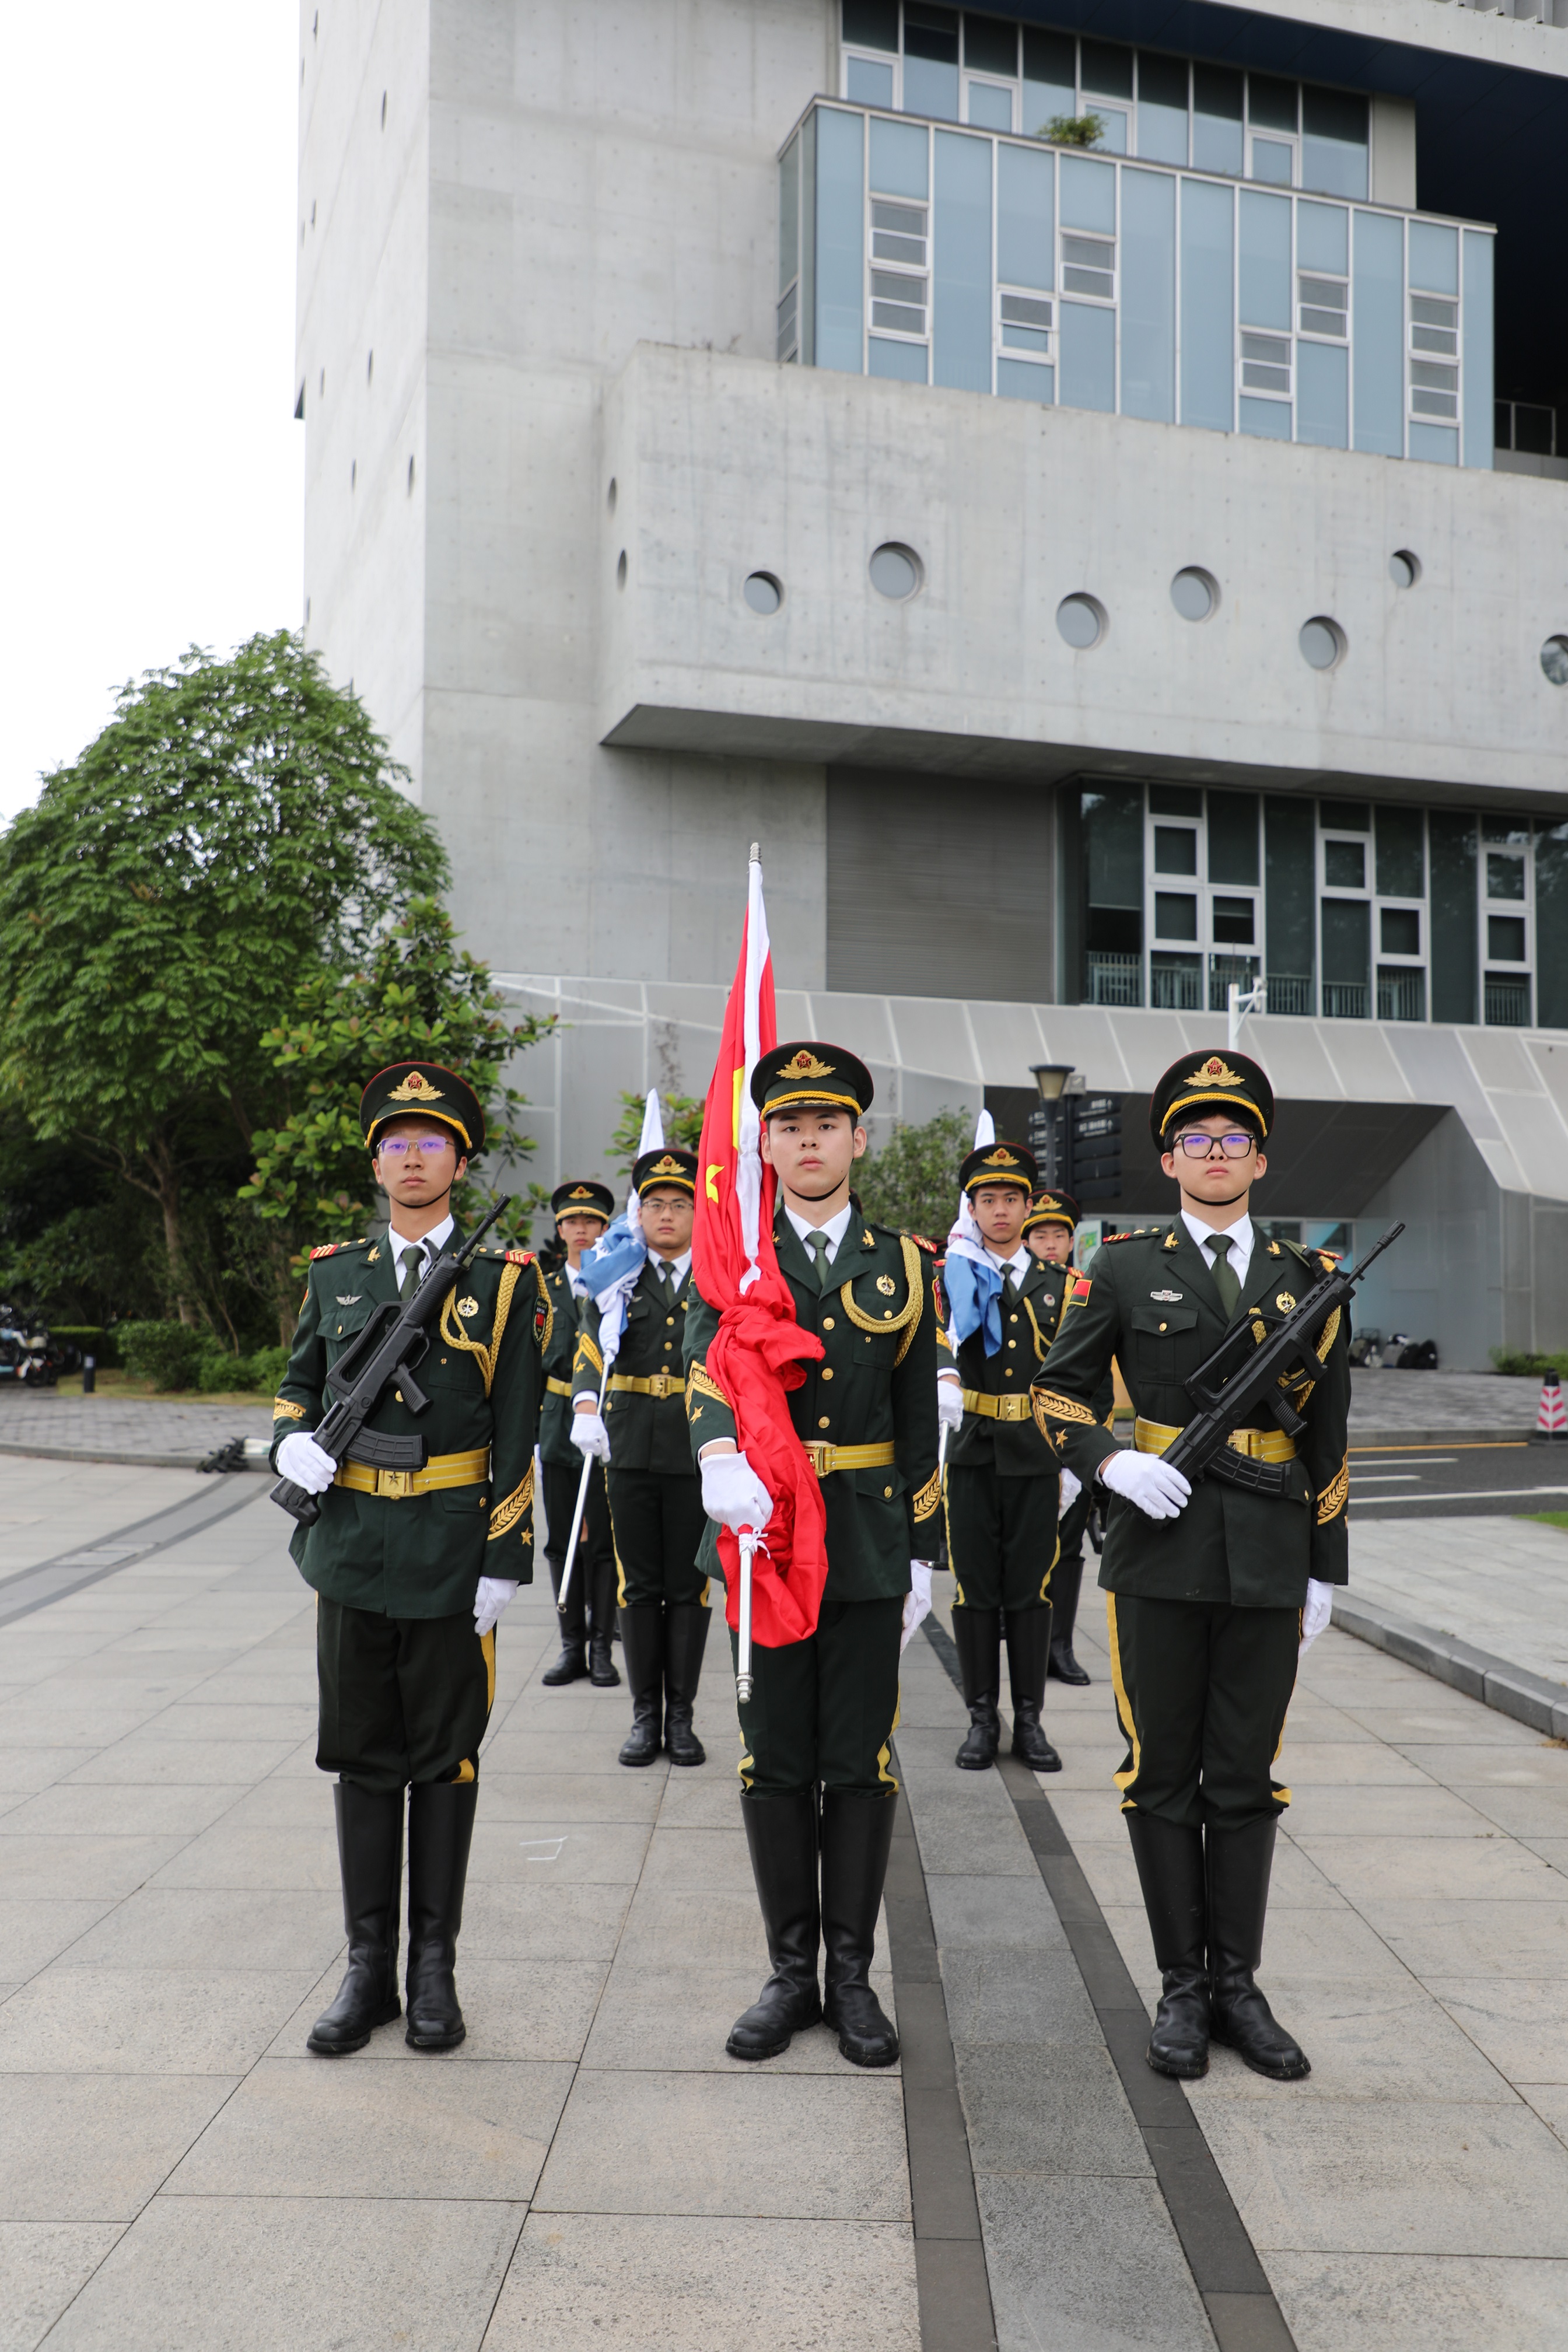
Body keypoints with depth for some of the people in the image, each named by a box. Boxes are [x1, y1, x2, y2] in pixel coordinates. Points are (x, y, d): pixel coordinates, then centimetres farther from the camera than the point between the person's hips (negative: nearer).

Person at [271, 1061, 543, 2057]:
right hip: (351, 1545, 3)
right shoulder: (335, 1272, 8)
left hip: (451, 1553, -3)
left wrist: (504, 1561, -9)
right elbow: (299, 1383, 19)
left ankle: (435, 1966, 21)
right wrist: (293, 1441, -4)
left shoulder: (504, 1280, -2)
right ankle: (368, 1966, 22)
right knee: (363, 1757, 10)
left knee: (444, 1759, 8)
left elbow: (516, 1433, -4)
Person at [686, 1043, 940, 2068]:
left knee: (861, 1765, 6)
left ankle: (853, 1976, 20)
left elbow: (919, 1423, 9)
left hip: (868, 1547, 1)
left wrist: (922, 1552, 6)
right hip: (761, 1533, -1)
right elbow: (709, 1361, -19)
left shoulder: (904, 1264, 7)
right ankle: (792, 1972, 22)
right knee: (776, 1764, 8)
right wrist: (721, 1454, -39)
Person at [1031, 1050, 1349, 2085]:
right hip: (1161, 1554, -1)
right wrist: (1108, 1460, -13)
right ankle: (1184, 1987, 19)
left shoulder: (1308, 1280, 6)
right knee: (1163, 1777, 6)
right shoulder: (1125, 1268, 1)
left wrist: (1327, 1567, 9)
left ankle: (1238, 1983, 23)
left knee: (1247, 1780, 10)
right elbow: (1057, 1393, 6)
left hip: (1269, 1563, 2)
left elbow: (1327, 1437, 10)